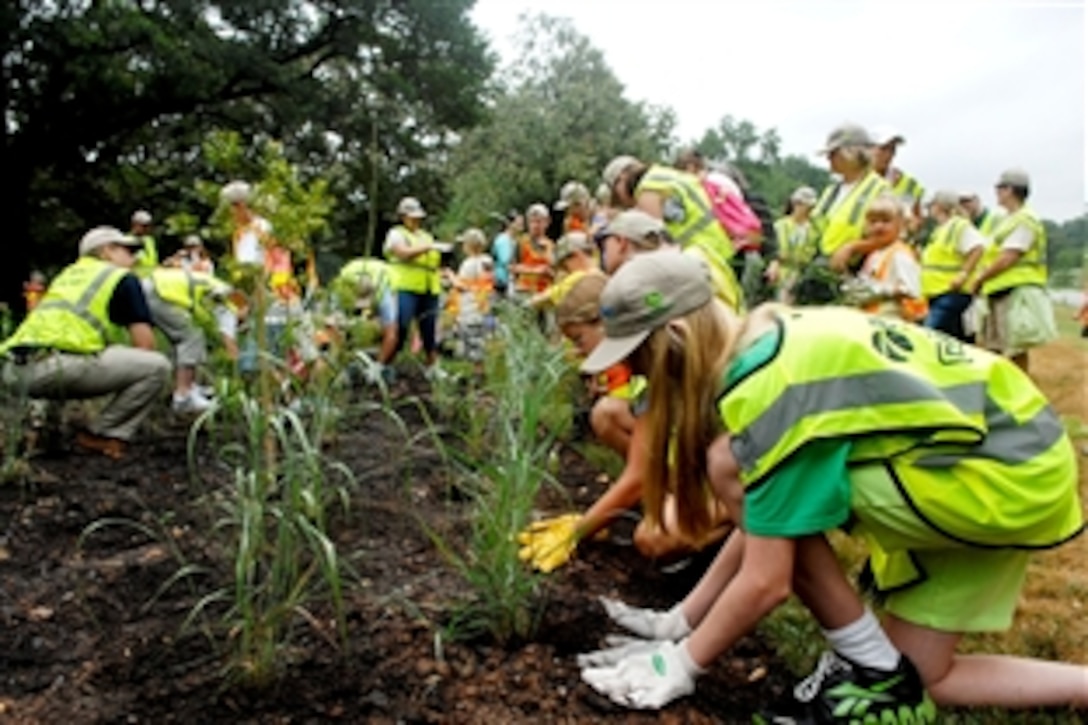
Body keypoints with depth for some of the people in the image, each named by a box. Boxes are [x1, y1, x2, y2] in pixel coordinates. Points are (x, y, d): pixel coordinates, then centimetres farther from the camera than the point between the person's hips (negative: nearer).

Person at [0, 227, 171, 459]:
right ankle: (100, 435, 3)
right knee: (158, 366, -2)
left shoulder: (68, 273, 30)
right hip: (57, 365, -9)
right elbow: (145, 345, 1)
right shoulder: (123, 278, 9)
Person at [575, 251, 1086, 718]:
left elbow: (766, 582, -21)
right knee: (915, 678, 13)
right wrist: (680, 622, 11)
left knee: (733, 468, -19)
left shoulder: (771, 384, -25)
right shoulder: (777, 344, 3)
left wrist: (683, 663, -6)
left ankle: (872, 671, -4)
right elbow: (762, 522, 8)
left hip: (1009, 479, -10)